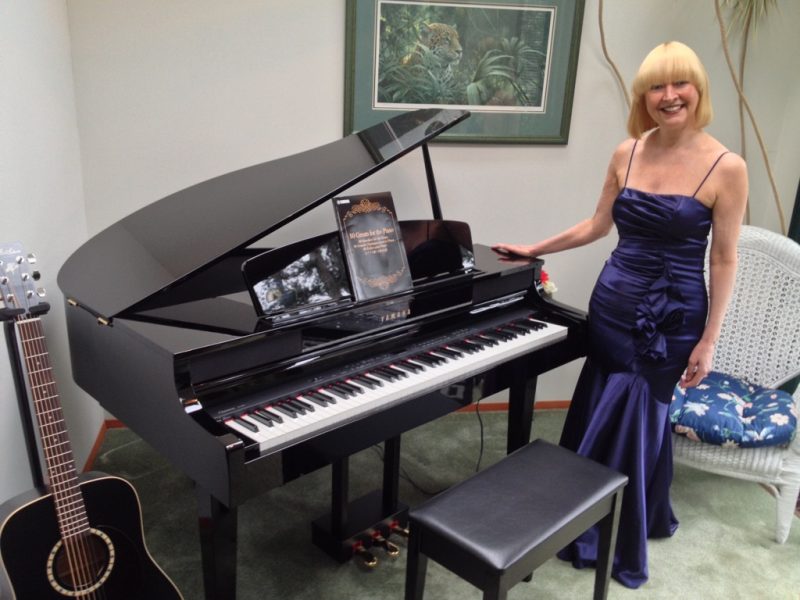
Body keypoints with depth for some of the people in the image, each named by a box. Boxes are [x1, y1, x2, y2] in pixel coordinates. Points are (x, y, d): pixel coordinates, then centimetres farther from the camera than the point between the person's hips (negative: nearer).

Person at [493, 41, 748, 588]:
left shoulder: (726, 167, -11)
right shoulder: (627, 153, 2)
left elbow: (724, 261, -8)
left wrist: (708, 341, -9)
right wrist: (534, 249, 17)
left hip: (673, 315, -4)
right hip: (614, 301, 4)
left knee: (636, 425, 5)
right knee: (599, 418, 13)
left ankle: (623, 544, 29)